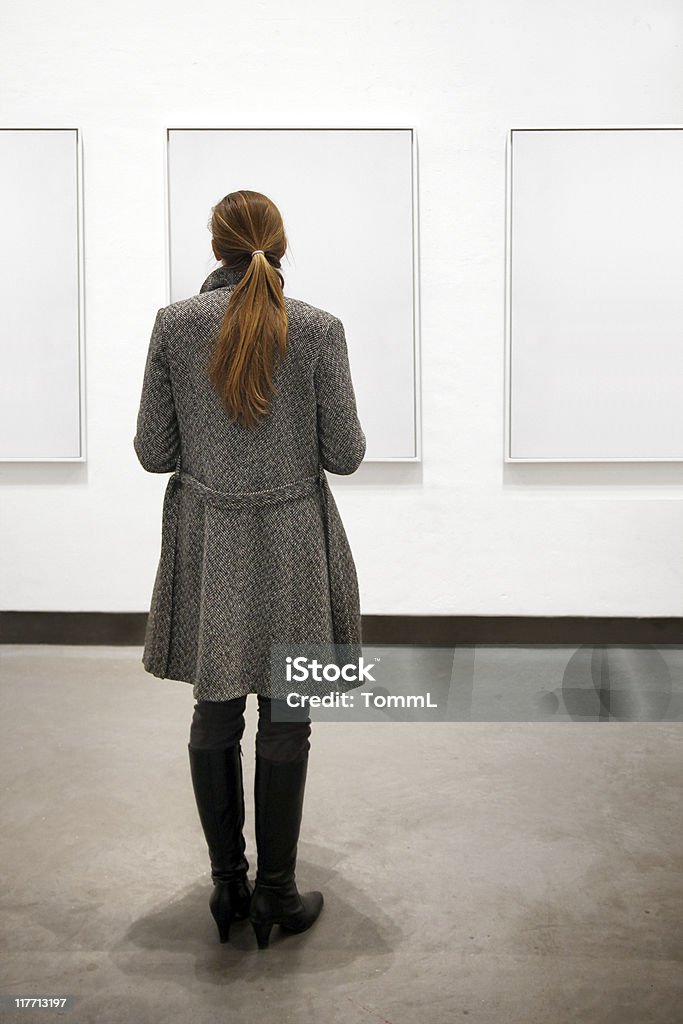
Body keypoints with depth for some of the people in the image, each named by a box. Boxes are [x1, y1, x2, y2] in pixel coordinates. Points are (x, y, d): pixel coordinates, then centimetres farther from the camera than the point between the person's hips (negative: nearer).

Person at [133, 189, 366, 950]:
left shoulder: (174, 324, -3)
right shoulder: (317, 329, -7)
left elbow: (153, 452, -2)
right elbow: (345, 454, -6)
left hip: (207, 543, 2)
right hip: (291, 542, -2)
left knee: (215, 715, 13)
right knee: (285, 719, 7)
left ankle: (227, 884, 23)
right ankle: (276, 893, 17)